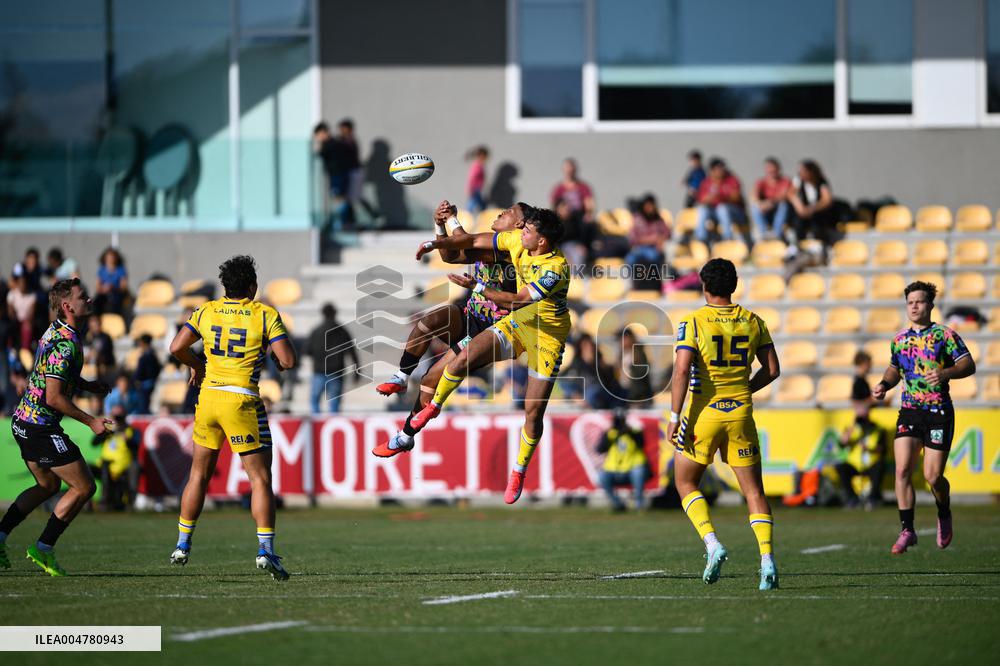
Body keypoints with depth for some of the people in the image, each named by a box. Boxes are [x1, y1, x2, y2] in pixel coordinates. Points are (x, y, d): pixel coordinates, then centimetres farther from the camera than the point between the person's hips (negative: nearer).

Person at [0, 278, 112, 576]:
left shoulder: (55, 332, 11)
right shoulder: (65, 344, -21)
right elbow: (54, 397, -25)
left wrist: (87, 385, 14)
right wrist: (91, 422, -19)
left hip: (25, 421, 10)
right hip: (41, 426, -10)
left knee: (48, 486, 25)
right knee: (84, 487, -1)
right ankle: (44, 549, 3)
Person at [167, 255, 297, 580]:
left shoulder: (207, 311, 4)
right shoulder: (265, 315, -6)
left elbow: (177, 347, 1)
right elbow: (288, 360, -12)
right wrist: (275, 356, 11)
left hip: (209, 395, 4)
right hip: (242, 401, -4)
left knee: (199, 474, 17)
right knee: (260, 479, -1)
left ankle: (182, 545, 21)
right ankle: (266, 550, -11)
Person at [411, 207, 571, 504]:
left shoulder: (556, 269, -30)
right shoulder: (518, 241, -10)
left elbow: (517, 301, -32)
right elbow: (475, 241, 2)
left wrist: (478, 287, -32)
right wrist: (436, 243, -6)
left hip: (548, 336, -5)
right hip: (516, 323, 5)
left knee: (534, 411, -4)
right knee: (464, 357, -15)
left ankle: (519, 472, 17)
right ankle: (434, 406, 13)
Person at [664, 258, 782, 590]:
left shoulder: (693, 322, -7)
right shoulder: (754, 322, 5)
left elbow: (682, 371, -16)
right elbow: (772, 370, 7)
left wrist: (674, 418, -12)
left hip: (703, 413, -3)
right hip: (741, 413, 3)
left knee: (686, 483, 14)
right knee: (753, 490, 6)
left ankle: (712, 544, -7)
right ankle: (767, 558, -10)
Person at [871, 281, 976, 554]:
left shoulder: (944, 335, -3)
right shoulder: (899, 339, 12)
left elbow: (969, 365, -9)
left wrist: (945, 373, -27)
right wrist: (884, 384, 6)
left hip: (939, 412, -4)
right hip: (909, 411, 4)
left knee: (933, 476, -6)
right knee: (902, 470, -11)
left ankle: (944, 516, 26)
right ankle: (907, 531, -5)